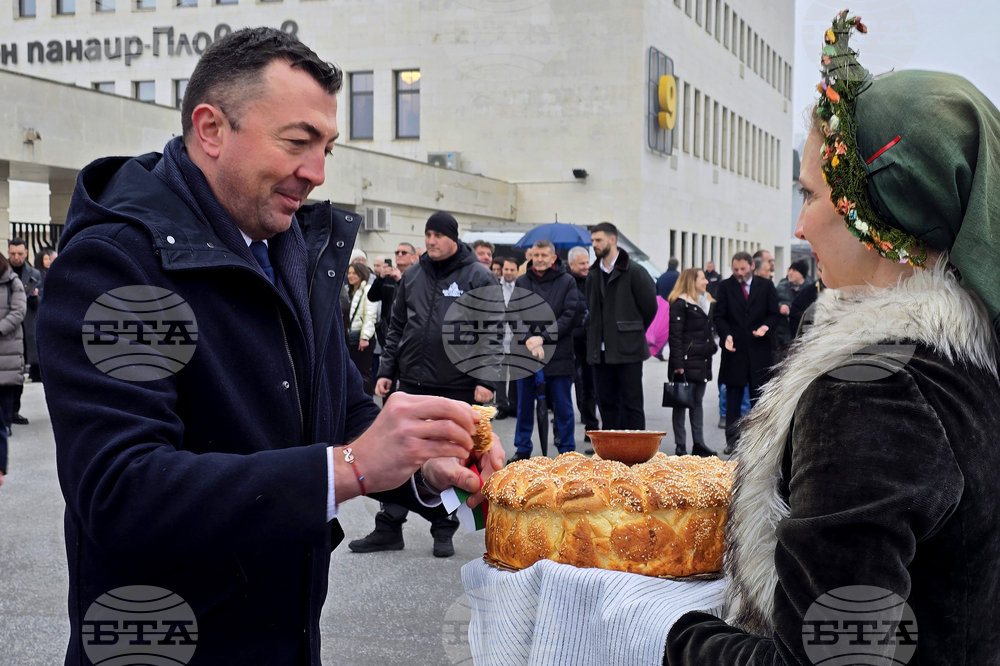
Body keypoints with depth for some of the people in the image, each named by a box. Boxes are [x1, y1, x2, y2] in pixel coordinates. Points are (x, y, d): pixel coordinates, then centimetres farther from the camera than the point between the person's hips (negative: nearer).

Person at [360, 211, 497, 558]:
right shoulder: (411, 276, 10)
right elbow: (396, 327, 14)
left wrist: (485, 380, -13)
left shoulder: (478, 277, -3)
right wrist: (387, 371, 7)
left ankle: (444, 529, 18)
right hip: (413, 383, 4)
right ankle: (388, 527, 13)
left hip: (457, 386, -4)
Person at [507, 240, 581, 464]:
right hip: (526, 354, 3)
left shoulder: (567, 282, 2)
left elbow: (569, 315, -5)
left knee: (563, 407, 3)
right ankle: (523, 450, 21)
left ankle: (567, 452, 11)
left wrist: (543, 338, -14)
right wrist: (529, 340, -15)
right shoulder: (522, 282, 8)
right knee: (524, 406, 10)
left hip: (558, 355, -2)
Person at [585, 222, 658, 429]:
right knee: (607, 402, 10)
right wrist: (594, 339, 12)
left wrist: (633, 333, 5)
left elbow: (649, 306, -3)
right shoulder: (593, 274, 12)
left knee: (632, 403, -2)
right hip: (602, 350, 6)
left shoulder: (633, 272, -7)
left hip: (628, 350, -6)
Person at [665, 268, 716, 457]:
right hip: (686, 361, -8)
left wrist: (712, 347, 13)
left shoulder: (709, 303, 16)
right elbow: (675, 335, -14)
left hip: (703, 361, 8)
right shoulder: (680, 304, -9)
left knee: (698, 402, 11)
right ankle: (680, 445, 2)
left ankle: (698, 444, 14)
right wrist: (677, 363, -18)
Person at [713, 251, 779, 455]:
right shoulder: (725, 286, 5)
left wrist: (766, 327, -15)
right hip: (734, 348, 0)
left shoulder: (766, 286, 5)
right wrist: (726, 335, -14)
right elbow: (720, 316, 3)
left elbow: (774, 314, 5)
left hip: (759, 349, 0)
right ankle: (731, 440, 8)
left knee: (758, 397, 5)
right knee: (733, 397, 3)